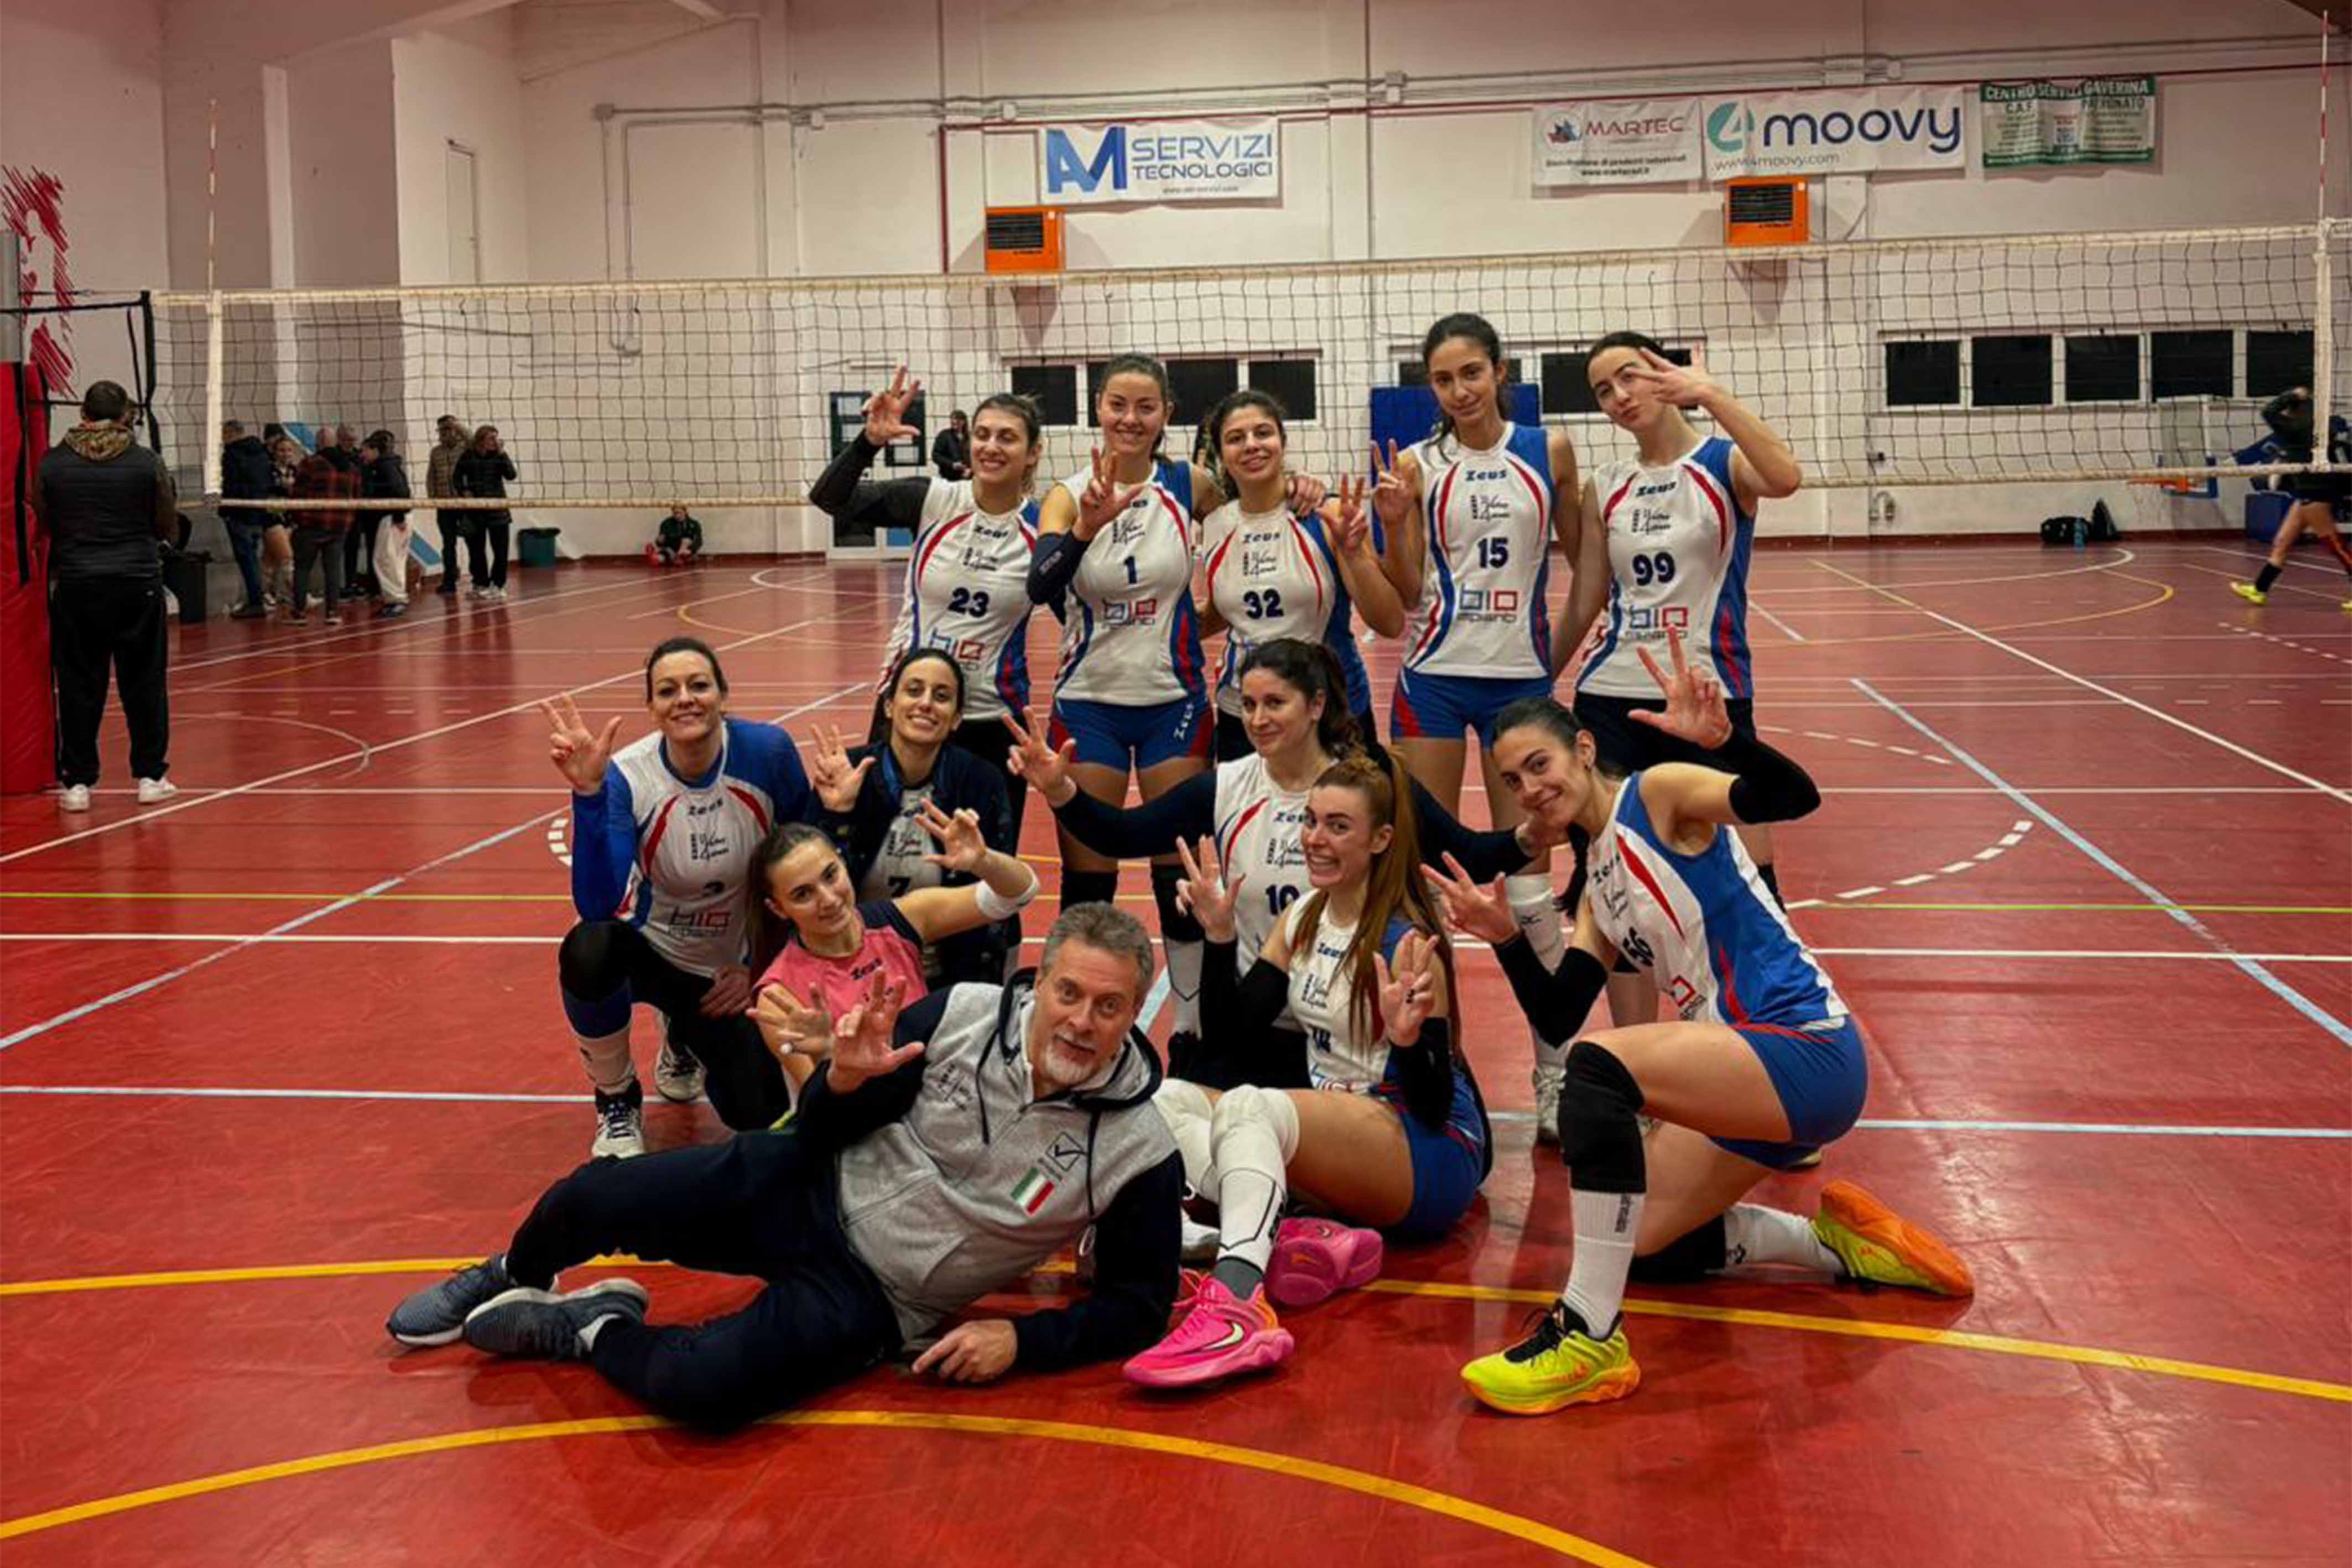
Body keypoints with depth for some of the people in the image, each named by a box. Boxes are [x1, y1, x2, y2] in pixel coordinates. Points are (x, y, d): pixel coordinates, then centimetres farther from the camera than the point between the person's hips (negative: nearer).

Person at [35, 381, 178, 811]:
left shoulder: (52, 464, -2)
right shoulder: (146, 462, -5)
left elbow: (45, 525, 6)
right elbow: (168, 528, 2)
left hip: (75, 583, 1)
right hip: (137, 581, -1)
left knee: (79, 684, 6)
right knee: (144, 680, 8)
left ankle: (77, 782, 8)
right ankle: (150, 775, 11)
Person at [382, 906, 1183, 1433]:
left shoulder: (1140, 1154, -16)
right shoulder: (964, 1016, -12)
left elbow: (1138, 1305, -4)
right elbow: (819, 1135, -1)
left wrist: (1023, 1339, -16)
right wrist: (845, 1080, -23)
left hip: (870, 1295, -2)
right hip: (810, 1192, 2)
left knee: (700, 1383, -30)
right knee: (589, 1201, -13)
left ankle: (596, 1331, 5)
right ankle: (511, 1280, 23)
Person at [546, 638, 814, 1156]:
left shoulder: (769, 752, -20)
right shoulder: (625, 776, -24)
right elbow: (597, 906, -35)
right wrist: (588, 793, -45)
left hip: (732, 970, 2)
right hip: (654, 952, -2)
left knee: (759, 1116, -9)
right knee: (588, 950, -36)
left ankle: (683, 1041, 28)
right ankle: (617, 1102, -5)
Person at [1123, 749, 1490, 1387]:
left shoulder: (1407, 942, -13)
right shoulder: (1302, 920, 9)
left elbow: (1433, 1106, -14)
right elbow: (1231, 1034, 9)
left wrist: (1408, 1036, -34)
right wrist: (1219, 934, -3)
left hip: (1436, 1160, -8)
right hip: (1337, 1144, 8)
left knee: (1248, 1106, -34)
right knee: (1166, 1099, -12)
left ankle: (1238, 1307, -55)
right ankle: (1287, 1236, -31)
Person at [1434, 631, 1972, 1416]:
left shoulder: (1659, 794, -5)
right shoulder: (1597, 891, 18)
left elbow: (1792, 796, -24)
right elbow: (1558, 1020, 9)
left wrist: (1721, 739, -42)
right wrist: (1504, 938, -4)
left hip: (1808, 1051, -10)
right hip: (1742, 1072, 10)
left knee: (1602, 1064, -32)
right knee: (1633, 1246, 13)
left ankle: (1591, 1338, -29)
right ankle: (1832, 1242, 23)